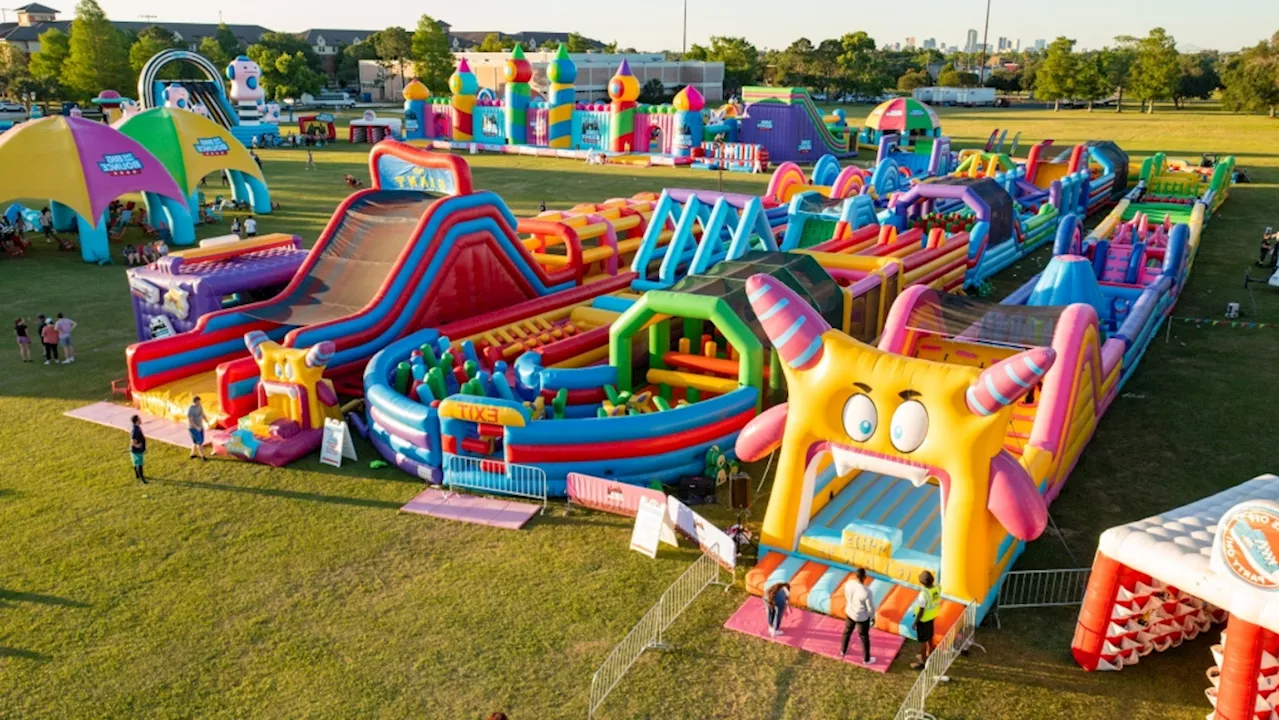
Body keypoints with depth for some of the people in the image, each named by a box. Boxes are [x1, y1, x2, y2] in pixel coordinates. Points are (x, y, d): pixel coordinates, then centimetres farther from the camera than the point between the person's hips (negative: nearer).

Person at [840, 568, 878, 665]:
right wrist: (873, 617, 0)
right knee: (864, 637, 19)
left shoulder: (848, 584, -19)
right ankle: (866, 659, 40)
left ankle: (843, 651, 52)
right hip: (862, 617, -5)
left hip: (850, 612, 5)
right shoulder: (866, 592, -35)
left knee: (847, 631, 30)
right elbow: (870, 607, -21)